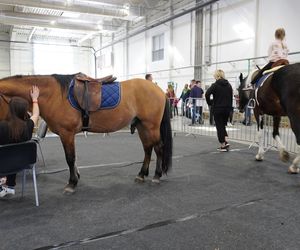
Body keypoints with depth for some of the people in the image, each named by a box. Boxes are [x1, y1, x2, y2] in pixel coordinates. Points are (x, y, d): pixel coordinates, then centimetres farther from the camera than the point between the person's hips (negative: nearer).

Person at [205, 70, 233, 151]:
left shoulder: (215, 85, -9)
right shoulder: (229, 85, 8)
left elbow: (207, 94, -22)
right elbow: (231, 97, 7)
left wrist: (209, 103, -7)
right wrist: (229, 106, 11)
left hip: (218, 108, -5)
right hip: (227, 108, 5)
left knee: (219, 126, 3)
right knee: (223, 125, 19)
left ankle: (223, 145, 5)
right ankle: (226, 141, 4)